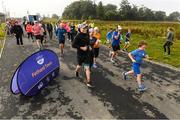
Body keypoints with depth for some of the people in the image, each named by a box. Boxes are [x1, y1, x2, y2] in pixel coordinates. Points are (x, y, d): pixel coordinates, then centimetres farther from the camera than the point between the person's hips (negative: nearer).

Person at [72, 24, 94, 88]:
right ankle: (77, 71, 56)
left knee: (87, 67, -3)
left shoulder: (87, 35, 1)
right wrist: (81, 48, -23)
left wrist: (89, 46, 1)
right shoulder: (78, 36, -15)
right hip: (80, 54, -3)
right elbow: (73, 45, -17)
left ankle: (88, 81, 1)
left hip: (87, 54, 3)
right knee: (80, 65, 20)